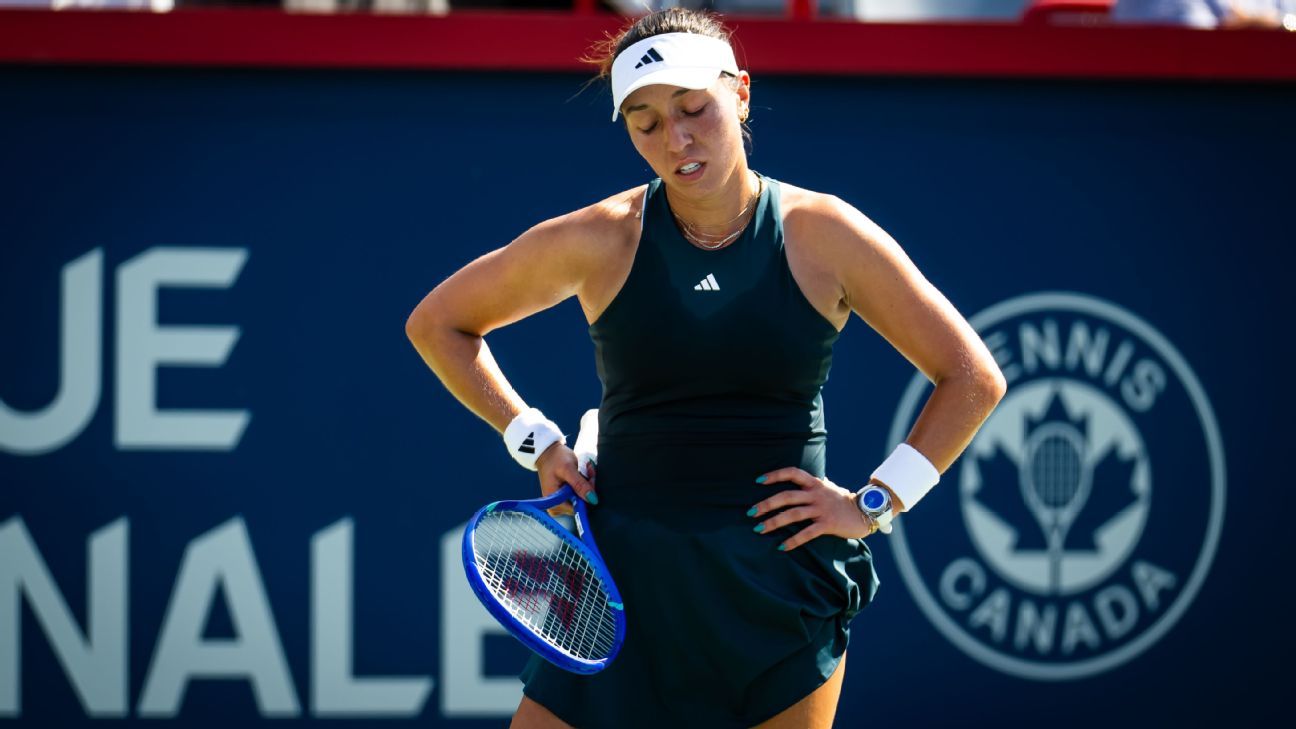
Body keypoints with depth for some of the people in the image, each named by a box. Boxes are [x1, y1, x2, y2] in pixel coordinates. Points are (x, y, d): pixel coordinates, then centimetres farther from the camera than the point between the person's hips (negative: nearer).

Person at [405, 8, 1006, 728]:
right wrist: (533, 440, 4)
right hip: (627, 571, 0)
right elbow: (437, 323, 13)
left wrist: (873, 504, -2)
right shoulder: (599, 240, -1)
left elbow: (973, 379, 6)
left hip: (783, 584, 0)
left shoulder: (825, 235, -1)